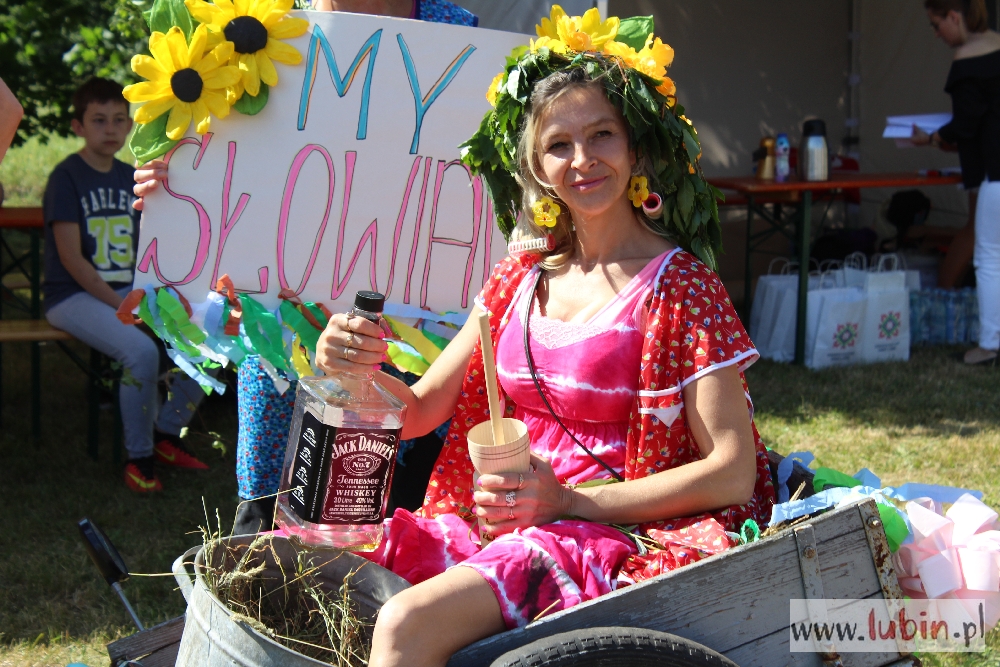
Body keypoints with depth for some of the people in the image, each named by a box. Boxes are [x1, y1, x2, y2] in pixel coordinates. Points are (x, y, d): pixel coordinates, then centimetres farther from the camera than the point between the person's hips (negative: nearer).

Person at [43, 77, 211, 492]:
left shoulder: (131, 178, 12)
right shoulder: (67, 177, -7)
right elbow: (71, 259, -14)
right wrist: (121, 306, -19)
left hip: (129, 292, 7)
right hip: (74, 297, -6)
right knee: (141, 350, -33)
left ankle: (166, 433, 8)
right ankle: (139, 458, -13)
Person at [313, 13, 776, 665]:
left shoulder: (680, 288, -5)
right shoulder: (519, 281, 13)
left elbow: (733, 473, -11)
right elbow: (419, 411, 13)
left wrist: (566, 501, -17)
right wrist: (356, 368, -10)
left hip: (605, 533, -6)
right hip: (500, 521, 6)